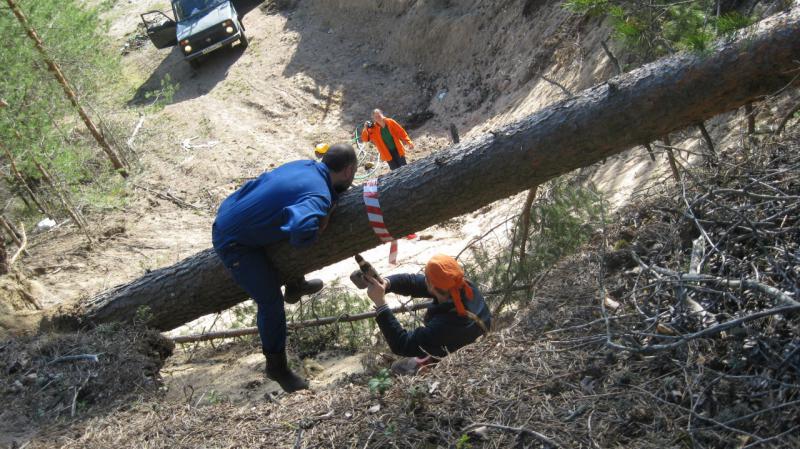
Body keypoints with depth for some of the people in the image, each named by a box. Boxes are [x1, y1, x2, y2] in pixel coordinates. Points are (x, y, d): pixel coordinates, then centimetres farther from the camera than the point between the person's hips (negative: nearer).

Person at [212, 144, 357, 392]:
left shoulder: (306, 165, -2)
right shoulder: (319, 197, -28)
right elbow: (302, 228, -49)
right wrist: (314, 233, -24)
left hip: (229, 215, 9)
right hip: (234, 242, -9)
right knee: (271, 301, -5)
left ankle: (295, 286, 51)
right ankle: (276, 367, 11)